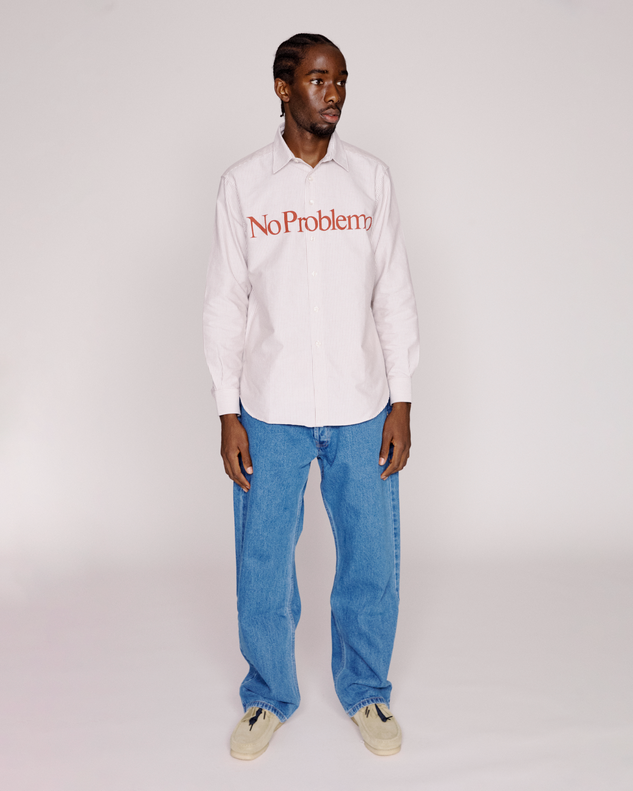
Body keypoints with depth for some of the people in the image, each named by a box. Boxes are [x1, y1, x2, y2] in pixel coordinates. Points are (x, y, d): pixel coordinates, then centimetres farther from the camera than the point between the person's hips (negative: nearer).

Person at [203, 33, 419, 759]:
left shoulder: (371, 178, 4)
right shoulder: (242, 184, 1)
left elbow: (395, 297, 4)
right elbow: (225, 304, 2)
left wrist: (401, 404, -1)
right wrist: (228, 414, -2)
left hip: (361, 411, 1)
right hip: (270, 413, 0)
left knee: (372, 562, 9)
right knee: (262, 568, 8)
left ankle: (366, 692, 33)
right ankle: (269, 696, 32)